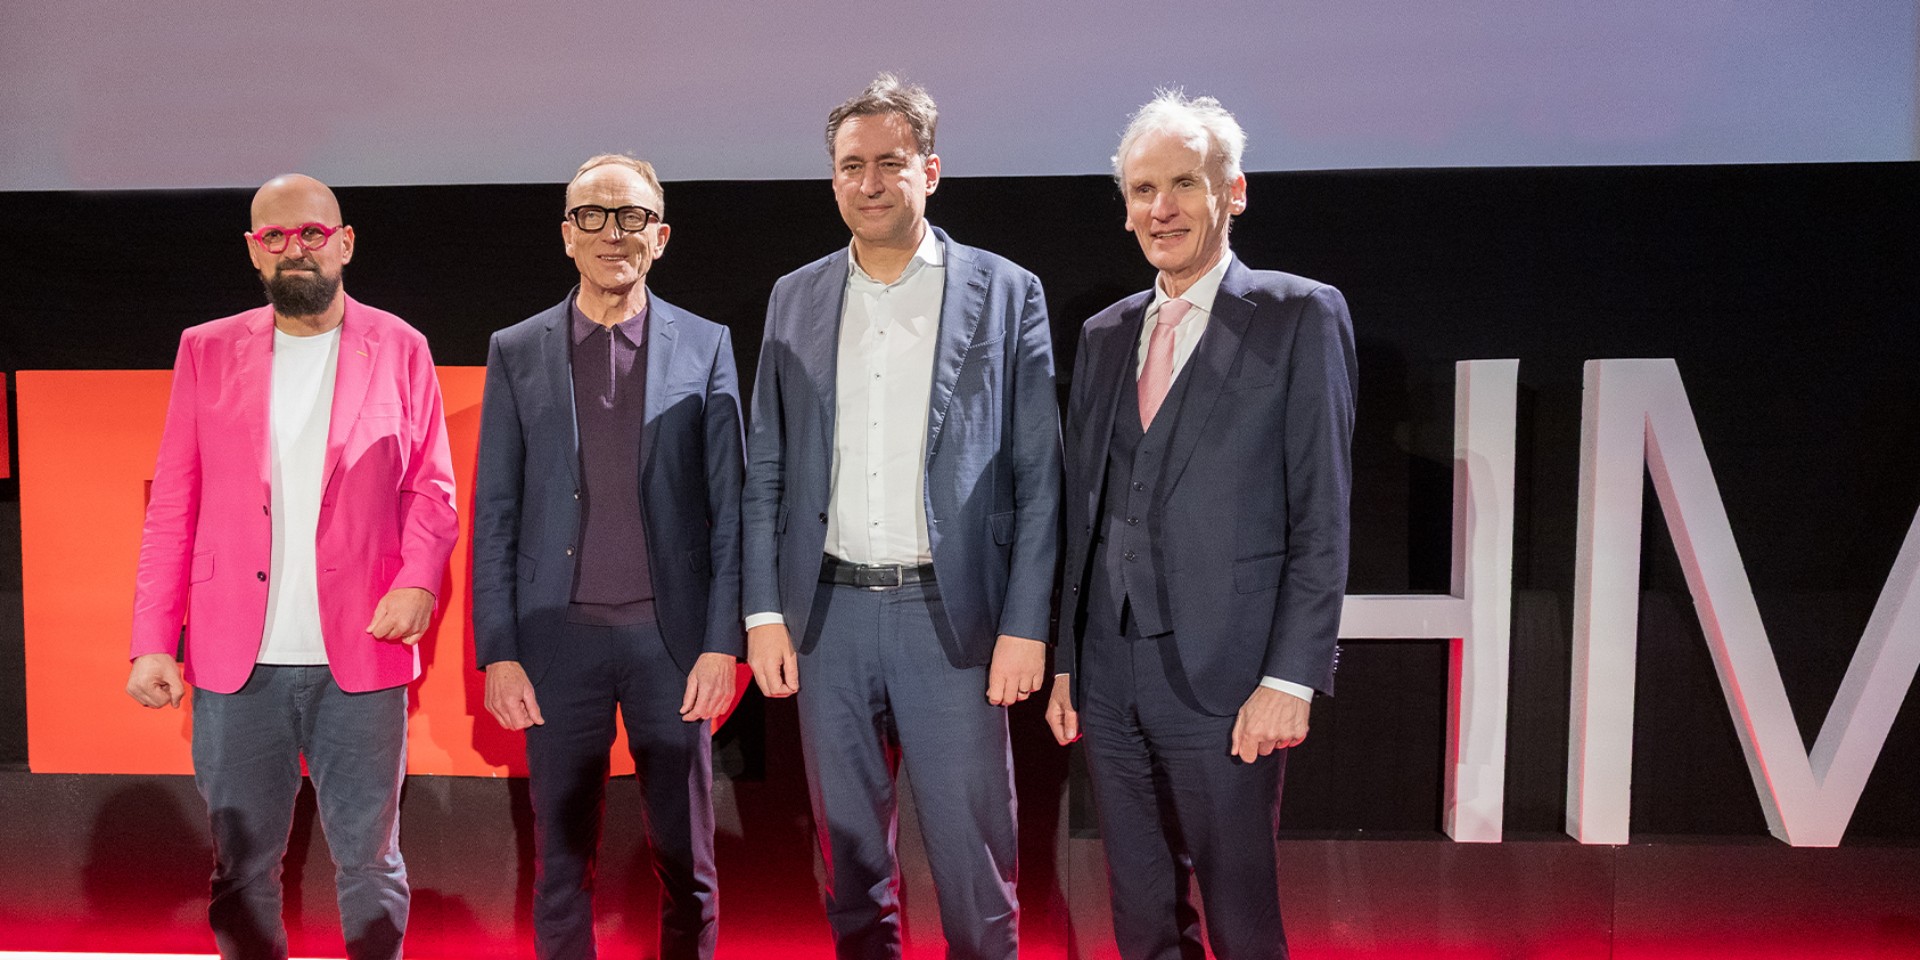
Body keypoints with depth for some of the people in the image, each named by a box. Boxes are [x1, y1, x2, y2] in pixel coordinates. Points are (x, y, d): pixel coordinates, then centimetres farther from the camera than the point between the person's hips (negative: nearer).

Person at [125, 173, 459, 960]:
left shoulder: (398, 349, 5)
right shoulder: (207, 351, 8)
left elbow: (431, 488, 4)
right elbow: (172, 508, 7)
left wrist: (419, 579, -14)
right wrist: (153, 641, -1)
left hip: (360, 654, -1)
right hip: (236, 659, 2)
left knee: (369, 862, 7)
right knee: (241, 866, 11)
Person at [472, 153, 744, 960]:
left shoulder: (705, 347, 3)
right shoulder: (516, 353, 6)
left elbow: (728, 505, 1)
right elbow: (494, 514, 5)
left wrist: (723, 642, -6)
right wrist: (497, 652, -2)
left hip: (671, 632, -1)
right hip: (559, 635, 1)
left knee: (686, 862, 9)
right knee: (561, 861, 10)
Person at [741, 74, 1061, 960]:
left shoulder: (1006, 294, 0)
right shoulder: (795, 299, 9)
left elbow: (1038, 476, -2)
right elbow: (766, 471, 9)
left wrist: (1025, 625, -8)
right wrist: (764, 612, 2)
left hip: (954, 616, -3)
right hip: (827, 613, 3)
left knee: (972, 857, 3)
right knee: (849, 852, 14)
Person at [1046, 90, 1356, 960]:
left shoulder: (1300, 315, -3)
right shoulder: (1103, 334, 13)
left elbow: (1321, 514, -7)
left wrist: (1290, 678, -13)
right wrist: (1064, 660, 11)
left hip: (1225, 678, -5)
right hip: (1110, 678, 5)